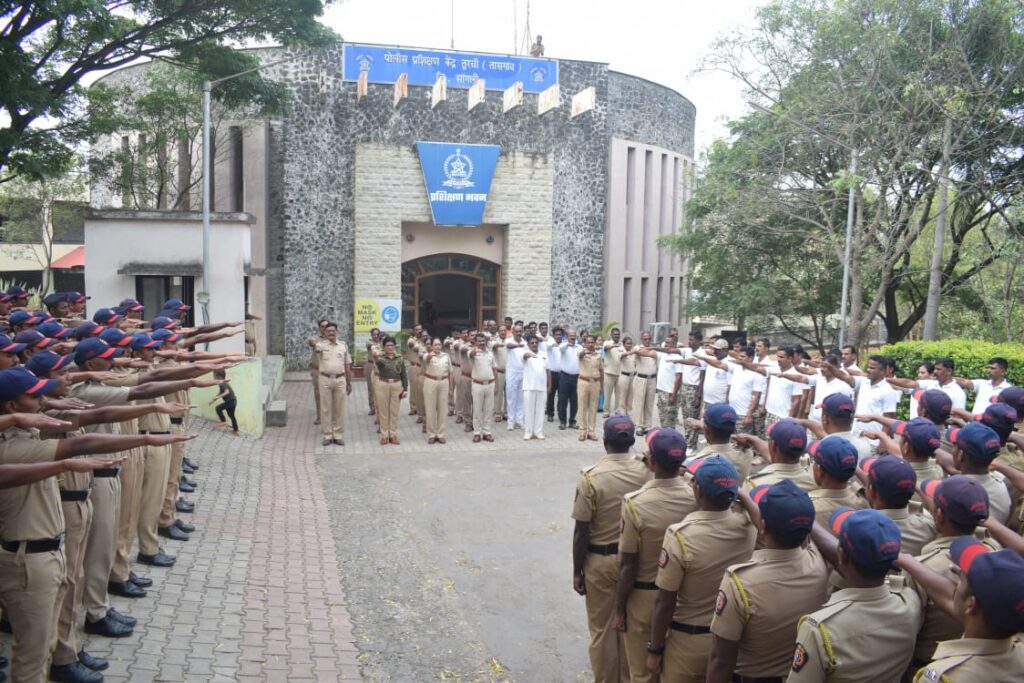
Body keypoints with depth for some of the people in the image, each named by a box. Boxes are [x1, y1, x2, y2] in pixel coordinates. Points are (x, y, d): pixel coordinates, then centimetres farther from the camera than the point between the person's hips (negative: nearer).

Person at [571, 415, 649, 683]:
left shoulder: (591, 477, -18)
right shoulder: (647, 471, -9)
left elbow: (581, 531, -14)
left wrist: (577, 571, -3)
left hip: (600, 561, -3)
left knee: (602, 629, 13)